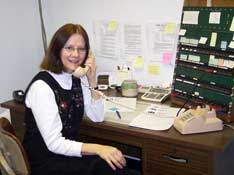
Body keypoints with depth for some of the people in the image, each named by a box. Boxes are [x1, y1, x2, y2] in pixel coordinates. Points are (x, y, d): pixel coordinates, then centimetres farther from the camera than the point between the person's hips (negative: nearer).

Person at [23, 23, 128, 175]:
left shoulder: (78, 78, 3)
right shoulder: (42, 86, -20)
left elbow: (98, 117, 2)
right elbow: (54, 143, -23)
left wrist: (92, 80, -9)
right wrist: (97, 148, -31)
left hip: (69, 151, 7)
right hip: (45, 161, -6)